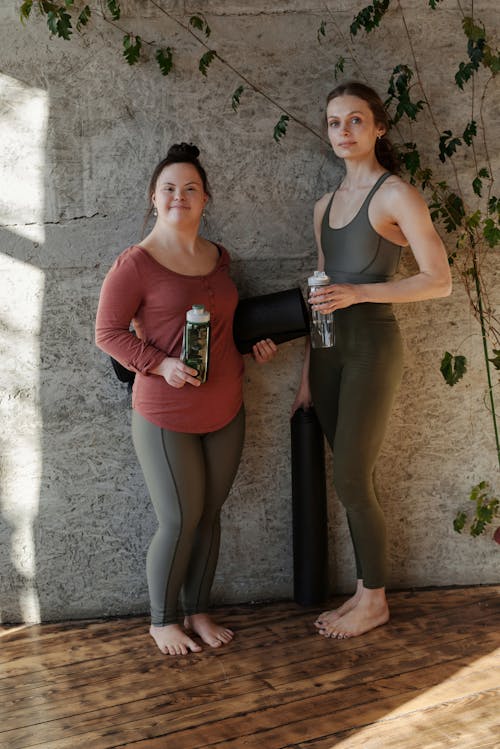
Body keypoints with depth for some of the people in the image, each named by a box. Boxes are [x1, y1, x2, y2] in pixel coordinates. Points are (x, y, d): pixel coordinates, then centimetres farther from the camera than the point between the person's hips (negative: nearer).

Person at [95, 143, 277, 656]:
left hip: (225, 412, 6)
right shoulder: (135, 264, -12)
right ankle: (162, 620, 23)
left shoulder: (218, 257, 8)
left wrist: (253, 346, 6)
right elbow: (108, 331, -10)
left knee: (209, 514, 13)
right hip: (165, 416, -6)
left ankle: (198, 610, 31)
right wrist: (162, 364, -22)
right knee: (179, 522, 1)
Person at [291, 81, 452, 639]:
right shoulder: (325, 206, 15)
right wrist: (307, 374, 14)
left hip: (371, 347, -6)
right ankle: (364, 590, 23)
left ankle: (374, 600, 14)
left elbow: (439, 281, -12)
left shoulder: (396, 195, -6)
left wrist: (360, 292, -21)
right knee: (352, 479, 10)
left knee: (350, 480, -4)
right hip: (328, 350, 7)